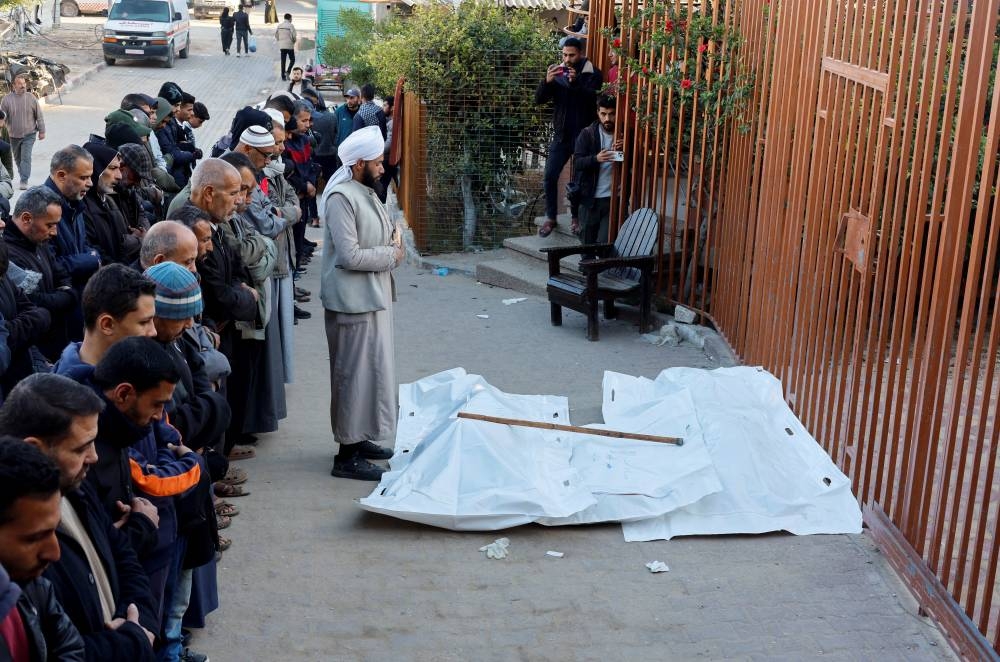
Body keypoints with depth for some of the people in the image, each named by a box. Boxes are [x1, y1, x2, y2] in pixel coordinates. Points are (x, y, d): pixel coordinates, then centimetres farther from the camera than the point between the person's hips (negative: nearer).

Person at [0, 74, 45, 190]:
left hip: (29, 134, -2)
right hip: (14, 136, 2)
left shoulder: (31, 98, -4)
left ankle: (24, 181, -10)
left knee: (26, 157, -11)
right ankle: (23, 175, 34)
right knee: (17, 158, 15)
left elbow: (39, 116, 2)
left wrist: (41, 131, 2)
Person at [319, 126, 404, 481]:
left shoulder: (365, 192, 12)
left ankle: (359, 437, 30)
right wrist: (391, 254, -12)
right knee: (355, 372, -4)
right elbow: (349, 256, -24)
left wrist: (392, 241, 1)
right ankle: (347, 455, 4)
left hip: (374, 297, 10)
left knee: (372, 368, 17)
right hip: (353, 301, -10)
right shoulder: (340, 197, -19)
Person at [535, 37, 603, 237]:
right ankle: (550, 217, 12)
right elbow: (539, 99, -2)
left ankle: (577, 217, 20)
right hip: (561, 134, 3)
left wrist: (576, 83, -32)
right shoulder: (557, 73, 5)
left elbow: (595, 99, -19)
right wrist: (547, 81, -21)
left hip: (584, 135, -3)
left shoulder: (593, 73, -5)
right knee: (550, 176, -1)